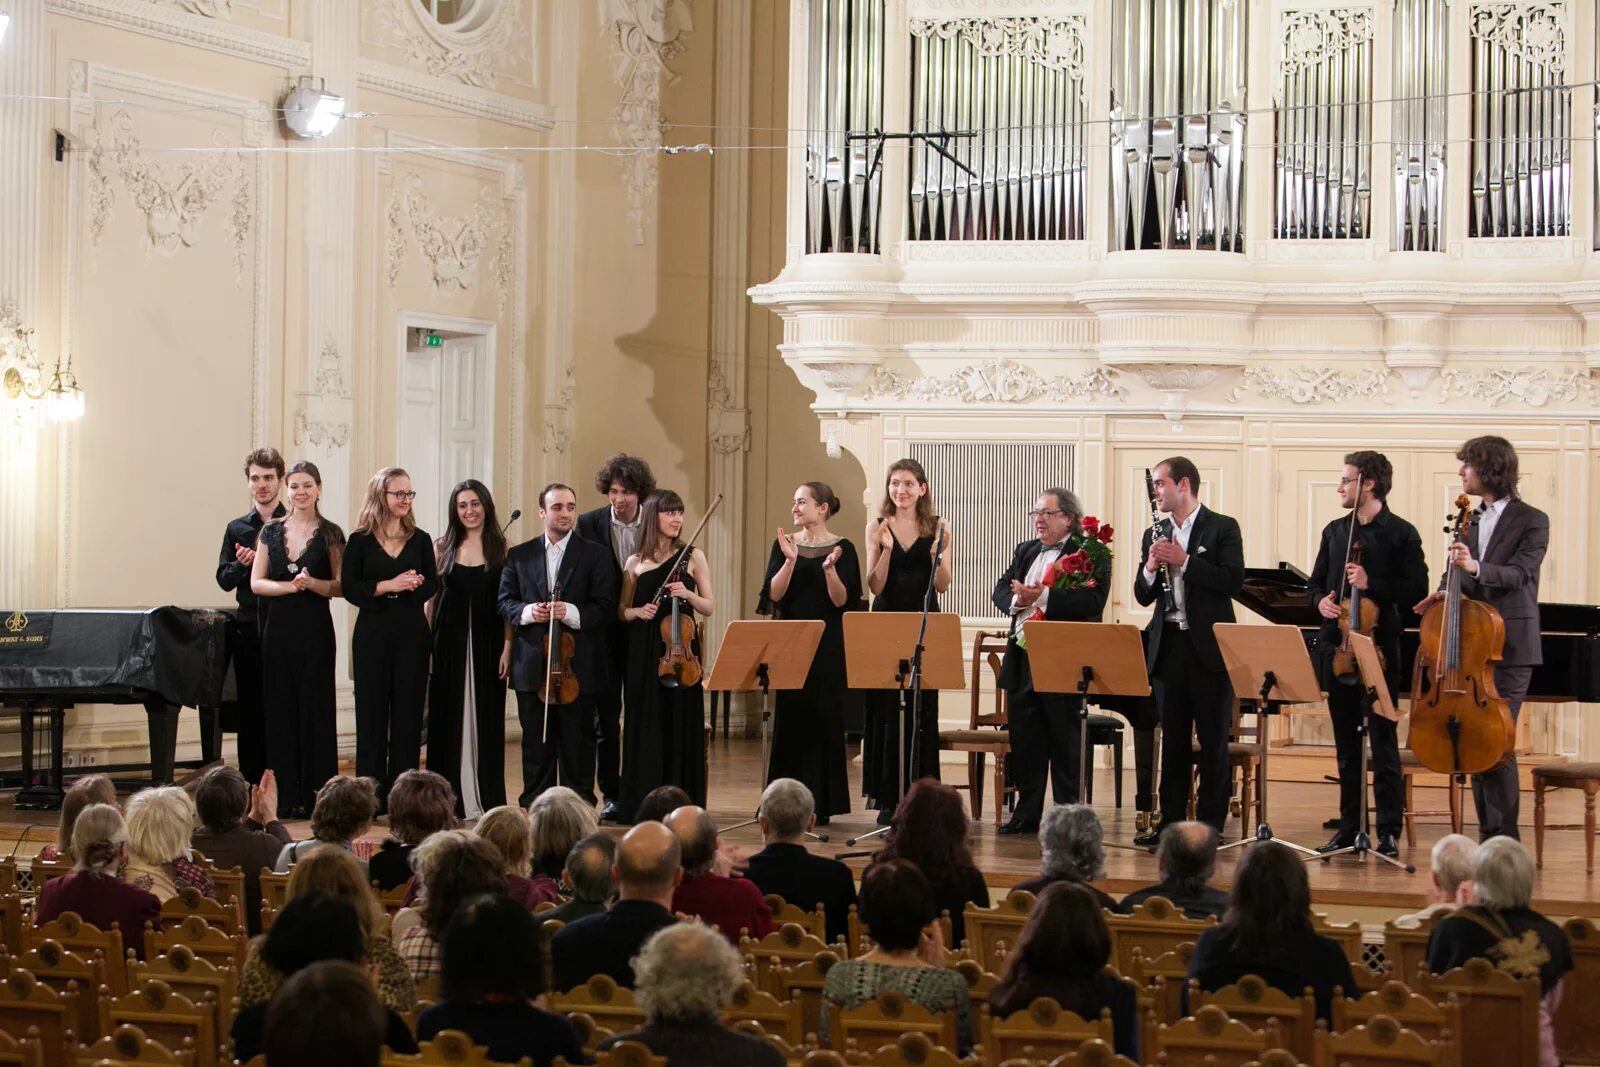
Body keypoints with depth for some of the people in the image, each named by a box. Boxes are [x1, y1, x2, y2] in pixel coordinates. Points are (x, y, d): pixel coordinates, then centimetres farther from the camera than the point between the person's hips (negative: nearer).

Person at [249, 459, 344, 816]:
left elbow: (340, 586, -1)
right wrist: (289, 586, -12)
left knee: (315, 708, -3)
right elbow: (256, 583, 4)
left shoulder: (330, 535, 2)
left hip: (315, 629, -2)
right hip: (278, 627, 2)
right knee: (280, 708, 2)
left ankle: (315, 795, 2)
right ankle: (285, 795, 6)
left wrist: (313, 583, -18)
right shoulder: (271, 532, 9)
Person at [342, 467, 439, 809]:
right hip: (373, 633, -2)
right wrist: (388, 585, -16)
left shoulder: (420, 540, 7)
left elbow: (432, 585, 4)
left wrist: (415, 584, -17)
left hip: (412, 633, 2)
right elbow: (349, 587, -5)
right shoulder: (360, 541, 2)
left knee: (408, 711, 2)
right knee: (372, 710, 0)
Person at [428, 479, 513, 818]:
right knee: (449, 720, 3)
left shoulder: (501, 548, 3)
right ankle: (450, 800, 9)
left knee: (486, 720, 2)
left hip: (488, 642, -1)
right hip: (450, 643, 1)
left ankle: (486, 800, 8)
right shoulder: (442, 548, 6)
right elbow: (432, 599, 6)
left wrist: (508, 645, -9)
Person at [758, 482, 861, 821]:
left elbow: (842, 601, -9)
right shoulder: (784, 544, 5)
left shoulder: (842, 548, -2)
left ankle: (820, 803, 6)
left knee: (824, 720, -1)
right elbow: (773, 594, -5)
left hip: (827, 647, -2)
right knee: (789, 719, 3)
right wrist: (790, 561, -18)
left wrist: (830, 569, -25)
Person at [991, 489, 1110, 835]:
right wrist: (1018, 600, -10)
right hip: (1022, 660, 7)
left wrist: (1043, 596, -23)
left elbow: (1092, 600, -18)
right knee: (1023, 739, 9)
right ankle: (1027, 814, 17)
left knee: (1065, 740, 0)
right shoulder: (1025, 552, 18)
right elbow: (1000, 591, 12)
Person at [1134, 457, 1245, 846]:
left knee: (1213, 740, 0)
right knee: (1173, 739, 9)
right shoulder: (1155, 534, 13)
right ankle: (1170, 820, 14)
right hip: (1168, 646, 5)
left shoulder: (1222, 528, -2)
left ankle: (1210, 824, 5)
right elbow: (1143, 596, 11)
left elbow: (1234, 581, -14)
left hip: (1208, 647, -5)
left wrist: (1184, 561, -18)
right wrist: (1150, 569, -9)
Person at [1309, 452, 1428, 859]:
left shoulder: (1400, 533, -4)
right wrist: (1321, 601, -3)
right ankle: (1349, 827, 17)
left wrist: (1371, 585, -18)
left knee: (1383, 742, -5)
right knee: (1347, 744, 11)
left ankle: (1389, 832, -1)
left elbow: (1417, 590, -8)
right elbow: (1315, 583, 19)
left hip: (1379, 646, -6)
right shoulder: (1335, 531, 13)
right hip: (1337, 645, 6)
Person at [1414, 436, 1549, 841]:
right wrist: (1447, 591, -5)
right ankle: (1489, 836, 14)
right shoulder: (1474, 521, 14)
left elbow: (1518, 573, -18)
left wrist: (1476, 567, -35)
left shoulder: (1532, 521, -5)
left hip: (1510, 645, -7)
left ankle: (1506, 839, -6)